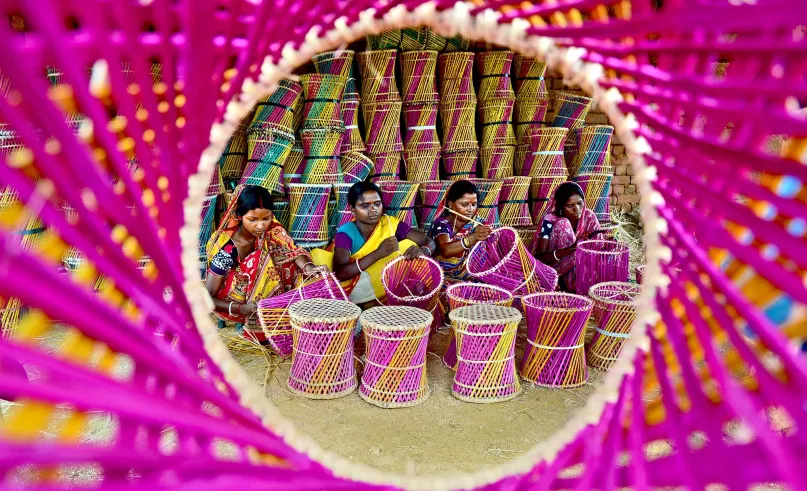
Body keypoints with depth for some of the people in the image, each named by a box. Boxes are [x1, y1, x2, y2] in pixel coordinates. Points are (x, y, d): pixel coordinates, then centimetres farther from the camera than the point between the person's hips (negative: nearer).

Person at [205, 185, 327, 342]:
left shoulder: (271, 229, -16)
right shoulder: (227, 249, -28)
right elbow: (207, 298, -26)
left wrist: (308, 267, -43)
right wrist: (241, 308, -42)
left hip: (259, 290, 5)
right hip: (233, 299, -5)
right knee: (259, 260, -31)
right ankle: (260, 326, -19)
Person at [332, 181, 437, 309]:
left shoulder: (391, 224, -7)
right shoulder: (346, 233, -15)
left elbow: (429, 242, -7)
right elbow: (339, 273, -28)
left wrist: (422, 251, -33)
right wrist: (378, 253, -37)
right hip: (354, 290, -3)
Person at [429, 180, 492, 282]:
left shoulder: (474, 225, 4)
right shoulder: (441, 224, -12)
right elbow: (445, 250, -32)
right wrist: (473, 238, -47)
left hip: (466, 277, 5)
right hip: (441, 277, -5)